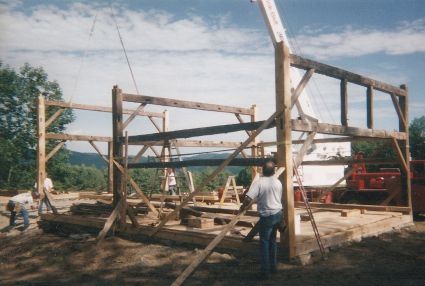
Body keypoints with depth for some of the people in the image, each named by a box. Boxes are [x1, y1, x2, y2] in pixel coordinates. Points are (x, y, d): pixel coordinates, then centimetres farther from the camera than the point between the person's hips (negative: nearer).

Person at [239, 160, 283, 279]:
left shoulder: (258, 182, -16)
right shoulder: (278, 182, 4)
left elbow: (248, 199, -23)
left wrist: (242, 209, -7)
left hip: (267, 216, -6)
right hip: (278, 213, 6)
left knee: (264, 242, 3)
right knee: (272, 241, 18)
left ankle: (265, 270, 3)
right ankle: (273, 266, 26)